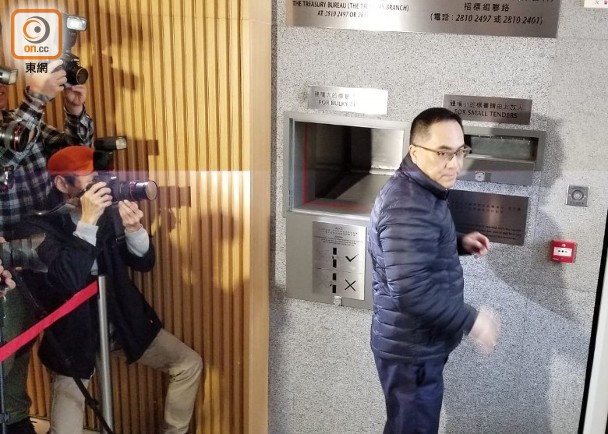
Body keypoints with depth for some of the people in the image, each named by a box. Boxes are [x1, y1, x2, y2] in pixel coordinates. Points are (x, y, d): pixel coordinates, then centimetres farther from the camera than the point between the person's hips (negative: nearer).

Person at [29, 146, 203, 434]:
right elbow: (68, 281, -32)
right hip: (74, 332, -4)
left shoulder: (109, 211, -6)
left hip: (122, 321, 5)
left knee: (189, 364, 4)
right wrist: (87, 222, -34)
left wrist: (133, 230, -21)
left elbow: (144, 263, -1)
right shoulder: (42, 225, -18)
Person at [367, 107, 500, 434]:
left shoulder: (420, 190, 6)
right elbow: (411, 289, -32)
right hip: (410, 349, -10)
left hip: (418, 343, 10)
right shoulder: (408, 206, -28)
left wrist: (459, 243, 7)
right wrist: (470, 320, -23)